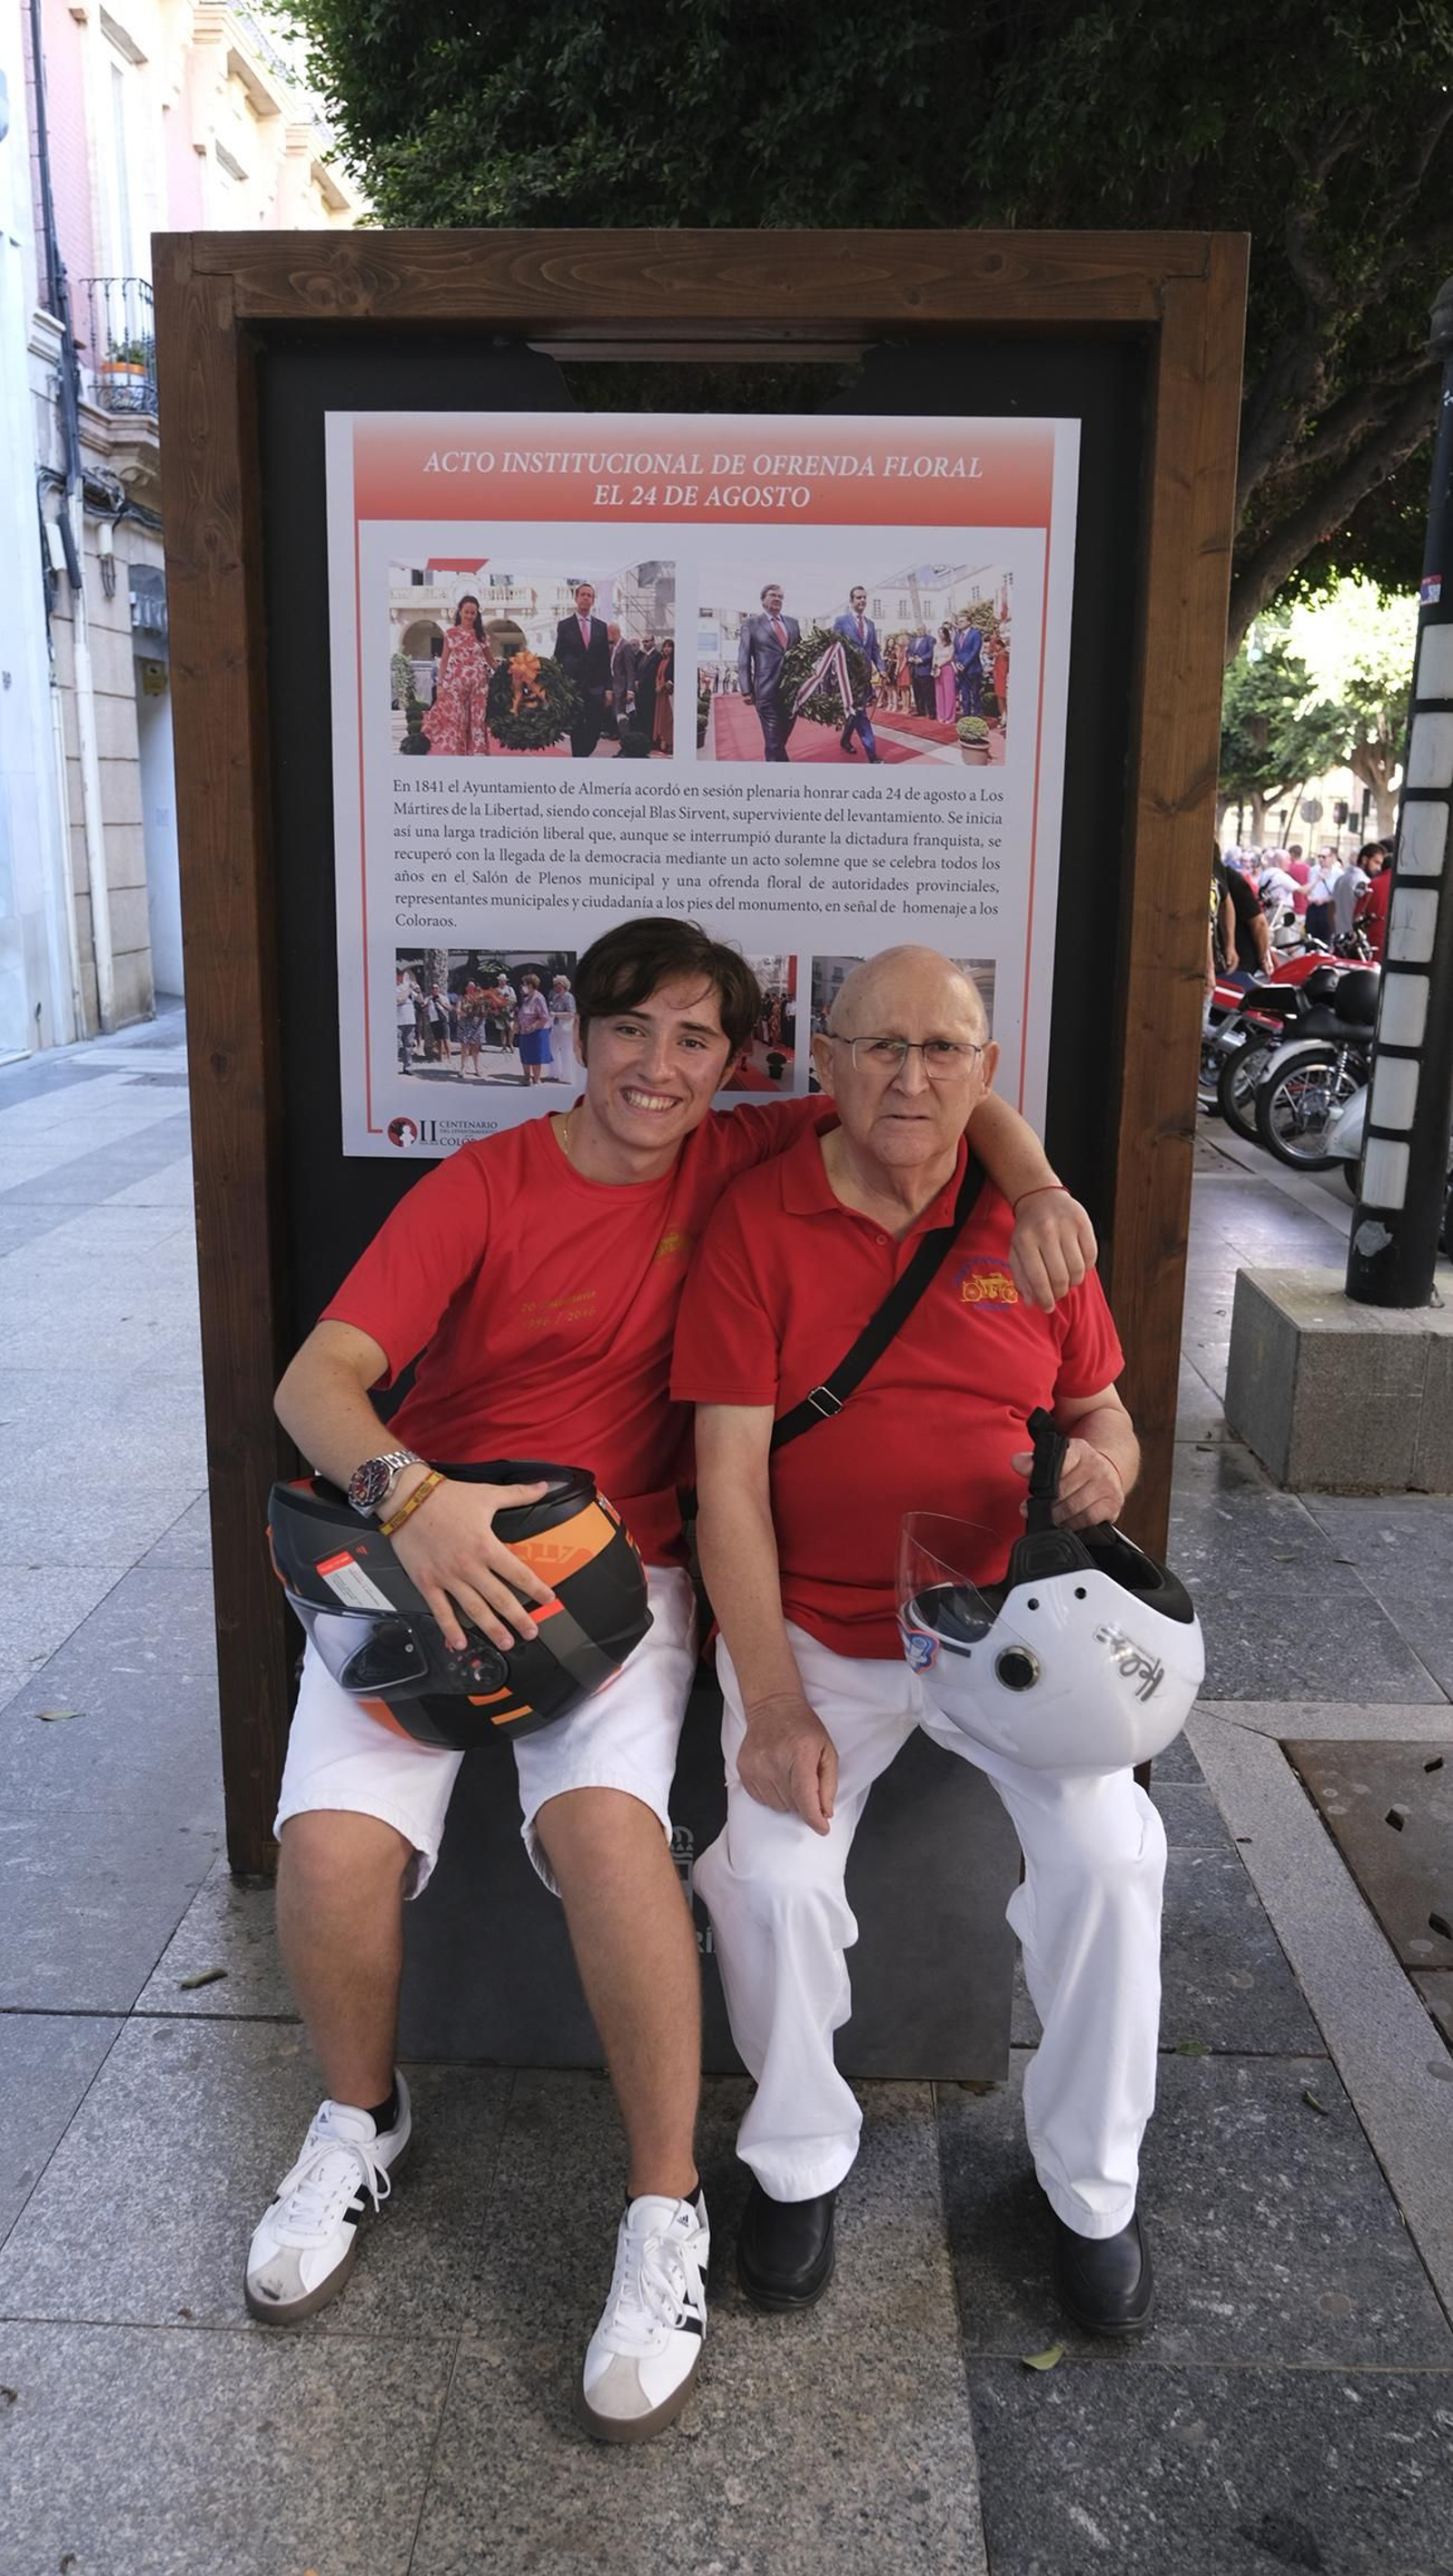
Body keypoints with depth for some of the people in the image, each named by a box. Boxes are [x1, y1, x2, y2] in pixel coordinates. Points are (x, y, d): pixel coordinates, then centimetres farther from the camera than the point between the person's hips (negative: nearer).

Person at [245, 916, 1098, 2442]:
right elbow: (318, 1376, -11)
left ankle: (667, 2210, -7)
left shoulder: (738, 1164, 4)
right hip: (419, 1552, 0)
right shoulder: (480, 1188, -3)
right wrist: (404, 1491, -31)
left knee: (604, 1819, -28)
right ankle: (361, 2116, 13)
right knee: (331, 1844, -20)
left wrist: (1036, 1187, -10)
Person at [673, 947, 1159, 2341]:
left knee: (1108, 1851, -17)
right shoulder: (756, 1222, -5)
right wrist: (774, 1705, -16)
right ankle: (798, 2160, 10)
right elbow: (728, 1481, -9)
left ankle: (1090, 2184, 9)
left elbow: (1106, 1417, 12)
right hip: (814, 1625, -1)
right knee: (767, 1873, -21)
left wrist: (1102, 1464, -15)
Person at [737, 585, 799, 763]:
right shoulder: (751, 624, 4)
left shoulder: (793, 623, 16)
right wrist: (746, 690, -7)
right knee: (773, 741, -7)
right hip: (767, 691, -4)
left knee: (781, 739, 11)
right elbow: (744, 659, 1)